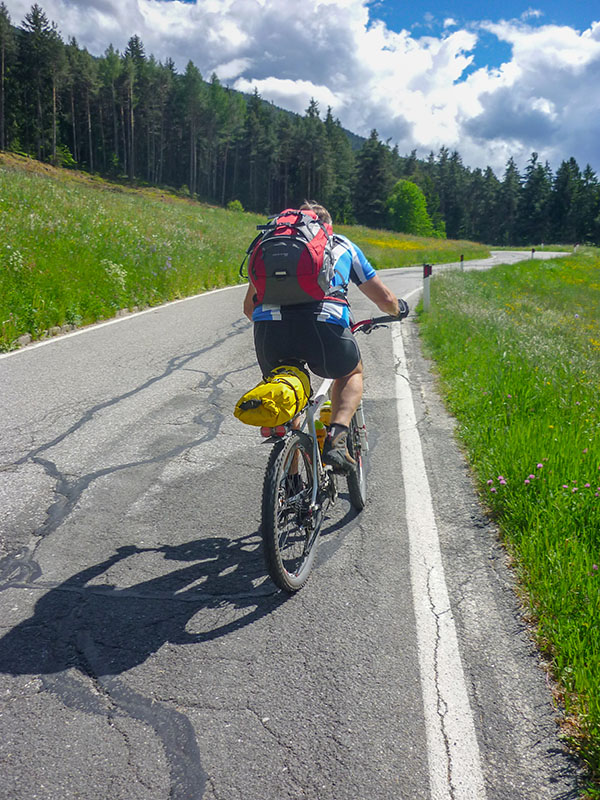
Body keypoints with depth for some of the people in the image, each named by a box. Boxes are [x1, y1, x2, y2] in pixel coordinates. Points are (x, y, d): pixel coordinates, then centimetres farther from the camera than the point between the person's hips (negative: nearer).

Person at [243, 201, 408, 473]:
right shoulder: (344, 246, 28)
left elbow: (249, 306, 36)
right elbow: (385, 299, 30)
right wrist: (398, 308, 53)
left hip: (270, 326, 2)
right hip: (323, 324, -2)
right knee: (352, 373, 31)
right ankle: (335, 439, 7)